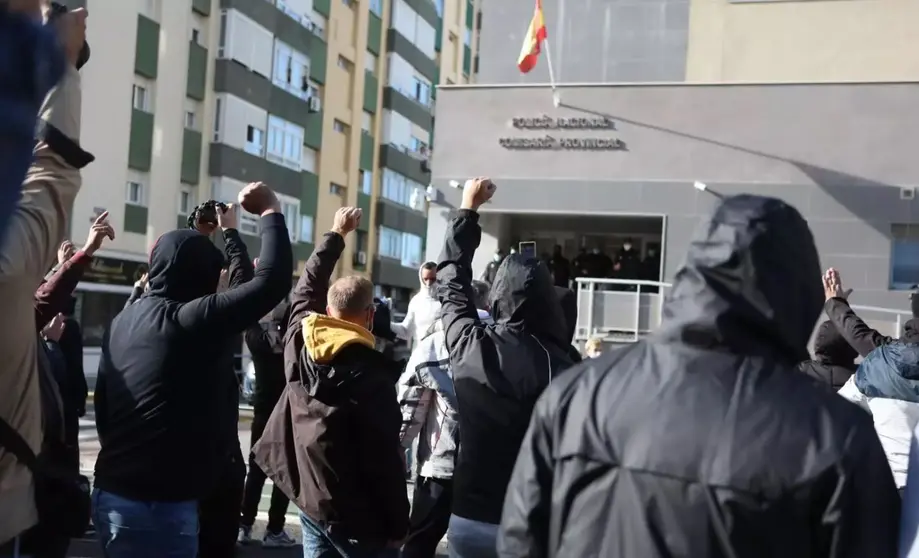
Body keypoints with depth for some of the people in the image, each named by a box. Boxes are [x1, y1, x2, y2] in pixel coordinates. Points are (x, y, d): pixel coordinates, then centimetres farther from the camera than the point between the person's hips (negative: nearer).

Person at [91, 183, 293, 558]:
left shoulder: (123, 321, 9)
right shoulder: (192, 319, -14)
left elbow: (103, 403, 15)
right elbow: (272, 279, -17)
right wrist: (271, 212, -4)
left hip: (112, 492, 9)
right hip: (158, 503, -9)